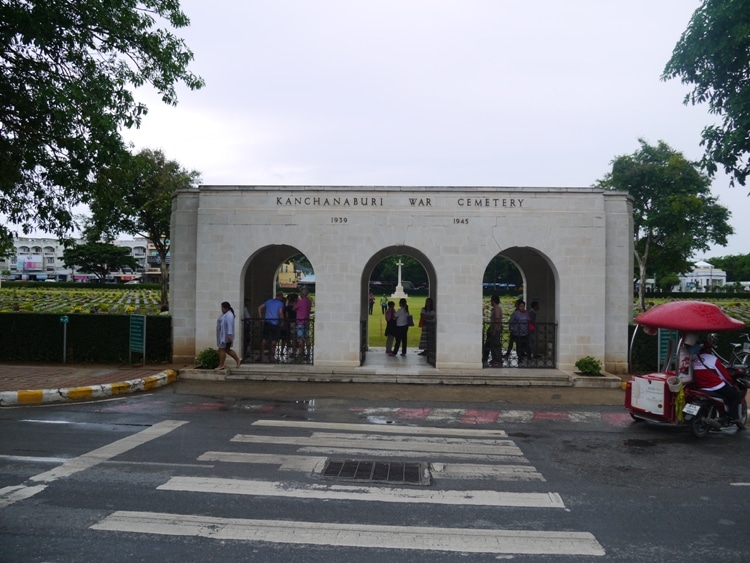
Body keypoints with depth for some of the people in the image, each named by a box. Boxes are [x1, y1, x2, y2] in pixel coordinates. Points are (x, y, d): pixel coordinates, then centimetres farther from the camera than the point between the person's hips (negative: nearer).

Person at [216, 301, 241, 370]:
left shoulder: (229, 315, -18)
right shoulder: (225, 314, 15)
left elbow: (230, 326, -25)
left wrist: (229, 335, -30)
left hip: (226, 336, -11)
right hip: (223, 335, 11)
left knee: (222, 349, -5)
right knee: (227, 349, 13)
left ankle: (221, 365, 2)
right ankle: (238, 360, 18)